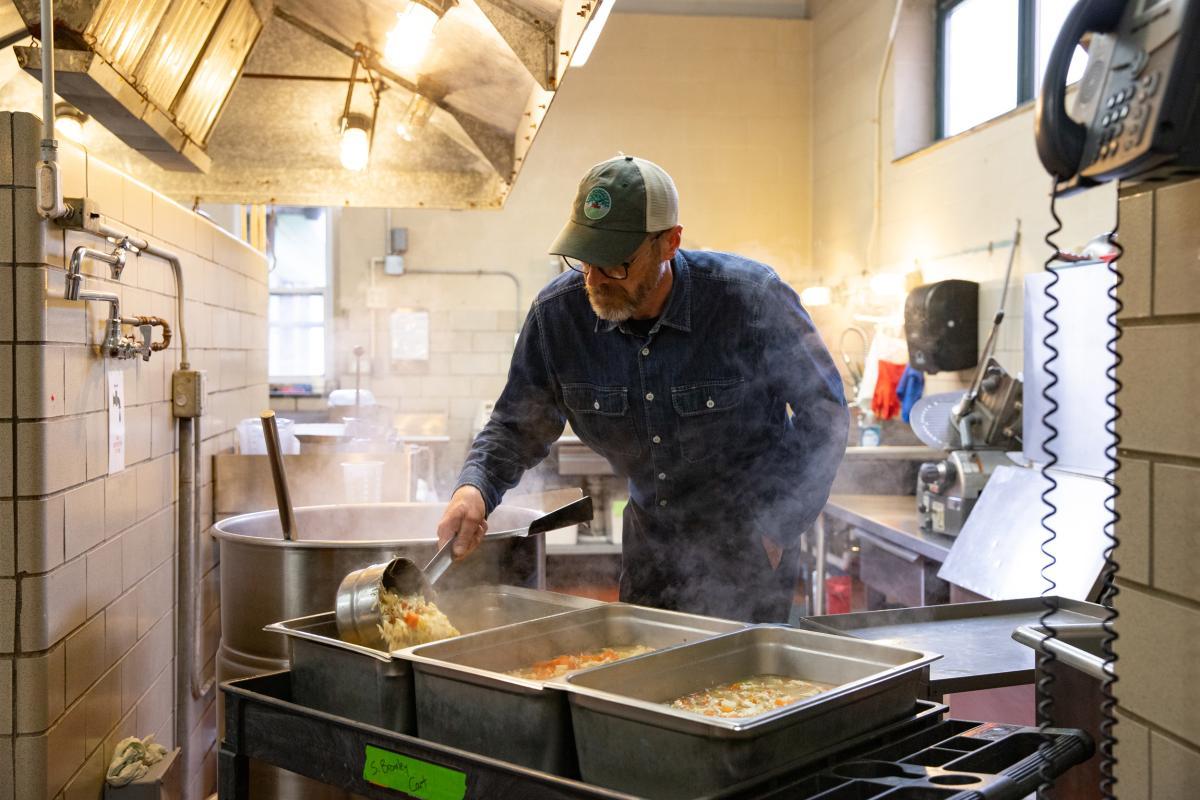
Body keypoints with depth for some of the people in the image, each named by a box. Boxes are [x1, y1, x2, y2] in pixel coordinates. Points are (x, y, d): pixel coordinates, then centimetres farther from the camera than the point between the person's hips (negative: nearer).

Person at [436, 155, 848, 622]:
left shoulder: (750, 298, -24)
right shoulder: (557, 312, -15)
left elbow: (823, 412, -12)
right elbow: (518, 424, -3)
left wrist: (780, 528, -14)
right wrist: (475, 487, -24)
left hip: (752, 536, -4)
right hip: (650, 530, 4)